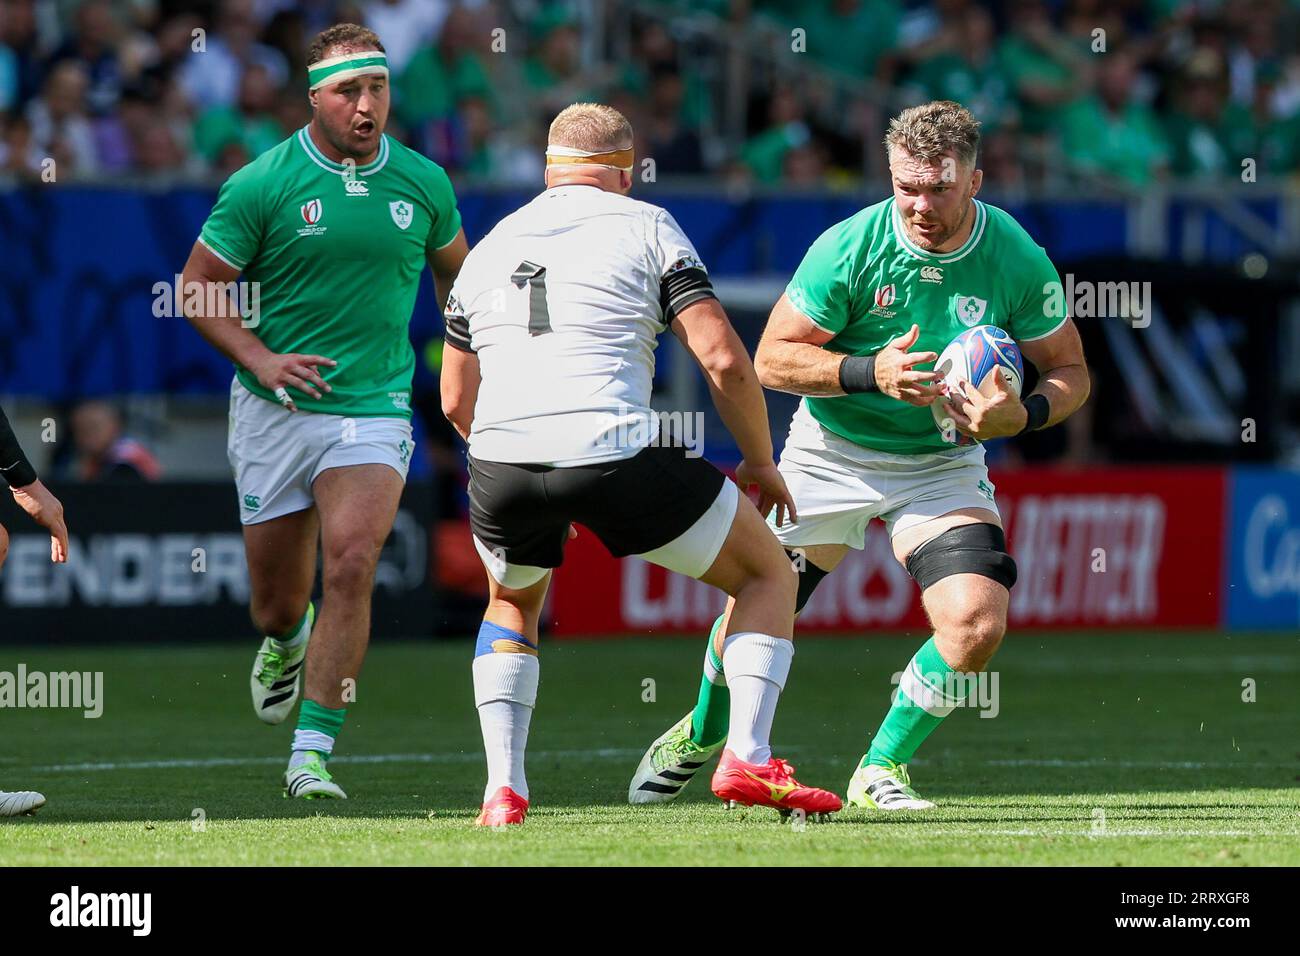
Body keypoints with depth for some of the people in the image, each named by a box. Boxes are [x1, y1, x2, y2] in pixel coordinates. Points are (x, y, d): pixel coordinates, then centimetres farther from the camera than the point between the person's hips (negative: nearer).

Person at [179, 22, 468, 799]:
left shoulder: (423, 182, 1)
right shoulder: (262, 184, -8)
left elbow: (456, 270, 20)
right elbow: (198, 288, -1)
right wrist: (260, 358, -15)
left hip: (374, 408, 0)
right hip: (275, 413, 0)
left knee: (350, 567, -21)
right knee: (277, 602, 9)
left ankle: (313, 753, -16)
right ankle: (286, 642, 49)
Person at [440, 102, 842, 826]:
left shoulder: (490, 247, 24)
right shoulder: (645, 226, 10)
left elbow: (456, 400, 29)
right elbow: (724, 358, 1)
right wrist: (761, 462, 14)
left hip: (502, 466, 4)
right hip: (619, 455, -4)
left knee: (512, 603, 34)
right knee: (769, 575, 16)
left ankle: (503, 788, 17)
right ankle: (748, 757, -1)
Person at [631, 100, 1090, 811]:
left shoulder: (1018, 260, -15)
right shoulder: (848, 247, -20)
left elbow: (1070, 371, -3)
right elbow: (772, 358, -14)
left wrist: (1022, 415, -24)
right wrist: (871, 372, -29)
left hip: (942, 464, 1)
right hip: (830, 452, -1)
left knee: (977, 624, -19)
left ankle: (881, 768, 3)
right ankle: (703, 733, 37)